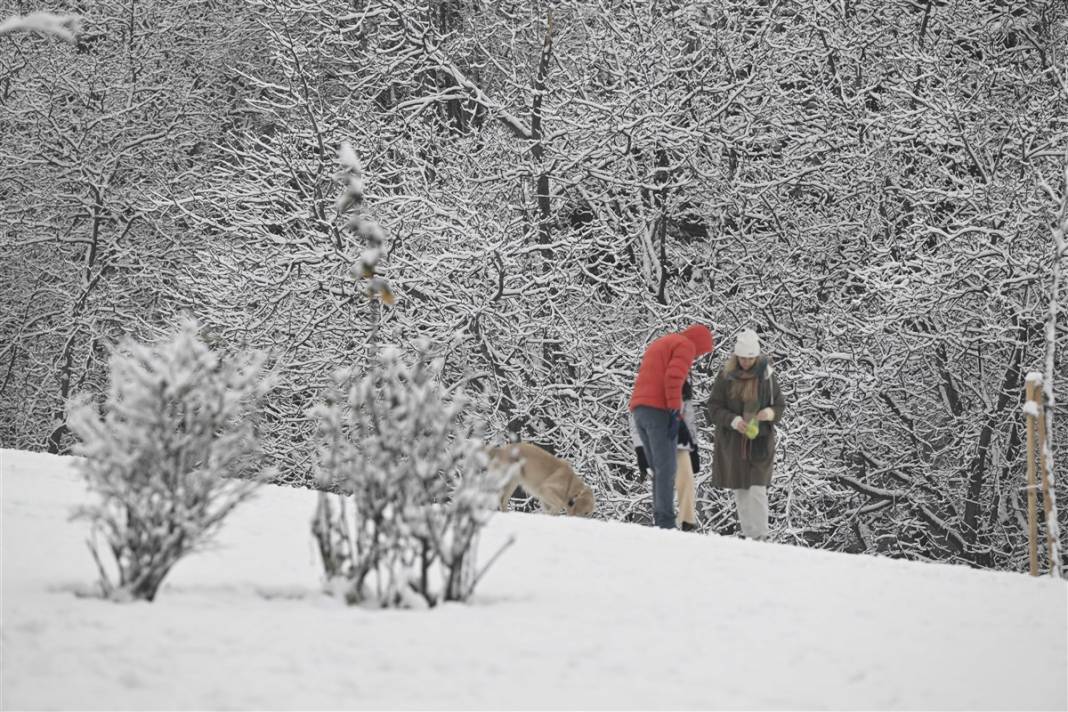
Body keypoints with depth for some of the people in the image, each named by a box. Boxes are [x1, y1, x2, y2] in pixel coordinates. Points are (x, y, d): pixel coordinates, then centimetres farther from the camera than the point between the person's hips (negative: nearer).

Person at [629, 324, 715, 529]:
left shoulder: (659, 344, 29)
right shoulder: (685, 345, 1)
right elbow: (673, 378, -14)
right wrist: (675, 413, -17)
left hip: (639, 409, 8)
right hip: (659, 410, -8)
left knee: (659, 469, 9)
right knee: (666, 469, -10)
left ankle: (659, 519, 2)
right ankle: (666, 522, -18)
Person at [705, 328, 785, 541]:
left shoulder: (767, 376, -2)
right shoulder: (726, 376, -3)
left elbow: (780, 406, 5)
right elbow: (713, 407, -3)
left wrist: (771, 413, -18)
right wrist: (733, 420, -20)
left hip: (760, 440, -1)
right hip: (732, 441, 1)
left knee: (757, 489, -10)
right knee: (739, 489, 6)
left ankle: (760, 537, -8)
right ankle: (748, 535, 13)